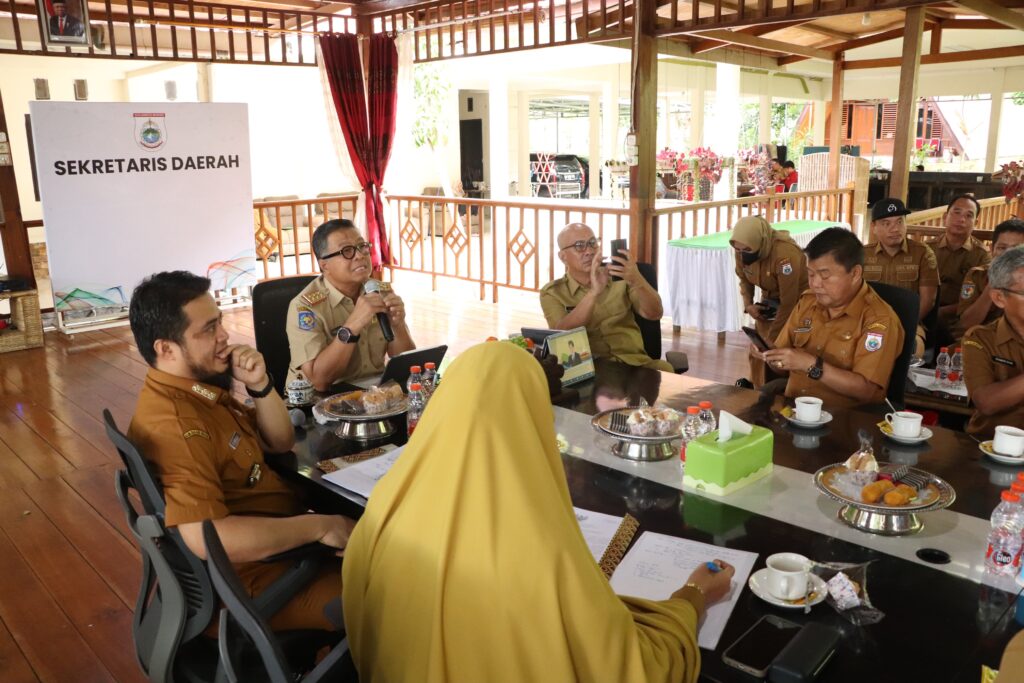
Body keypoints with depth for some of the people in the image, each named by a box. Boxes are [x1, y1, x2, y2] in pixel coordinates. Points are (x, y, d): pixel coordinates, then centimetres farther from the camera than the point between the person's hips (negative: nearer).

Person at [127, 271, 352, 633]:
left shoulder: (201, 385, 3)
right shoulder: (173, 421, -27)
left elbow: (280, 442, 10)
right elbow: (207, 538, -35)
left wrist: (260, 386, -10)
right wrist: (319, 526, -26)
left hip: (282, 541, 10)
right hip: (257, 578, -10)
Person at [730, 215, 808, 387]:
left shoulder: (785, 254, -35)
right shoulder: (742, 252, -15)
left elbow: (788, 303, -29)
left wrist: (770, 340, -26)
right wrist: (748, 305, -9)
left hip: (797, 302, -6)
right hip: (769, 300, 6)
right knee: (757, 351, 4)